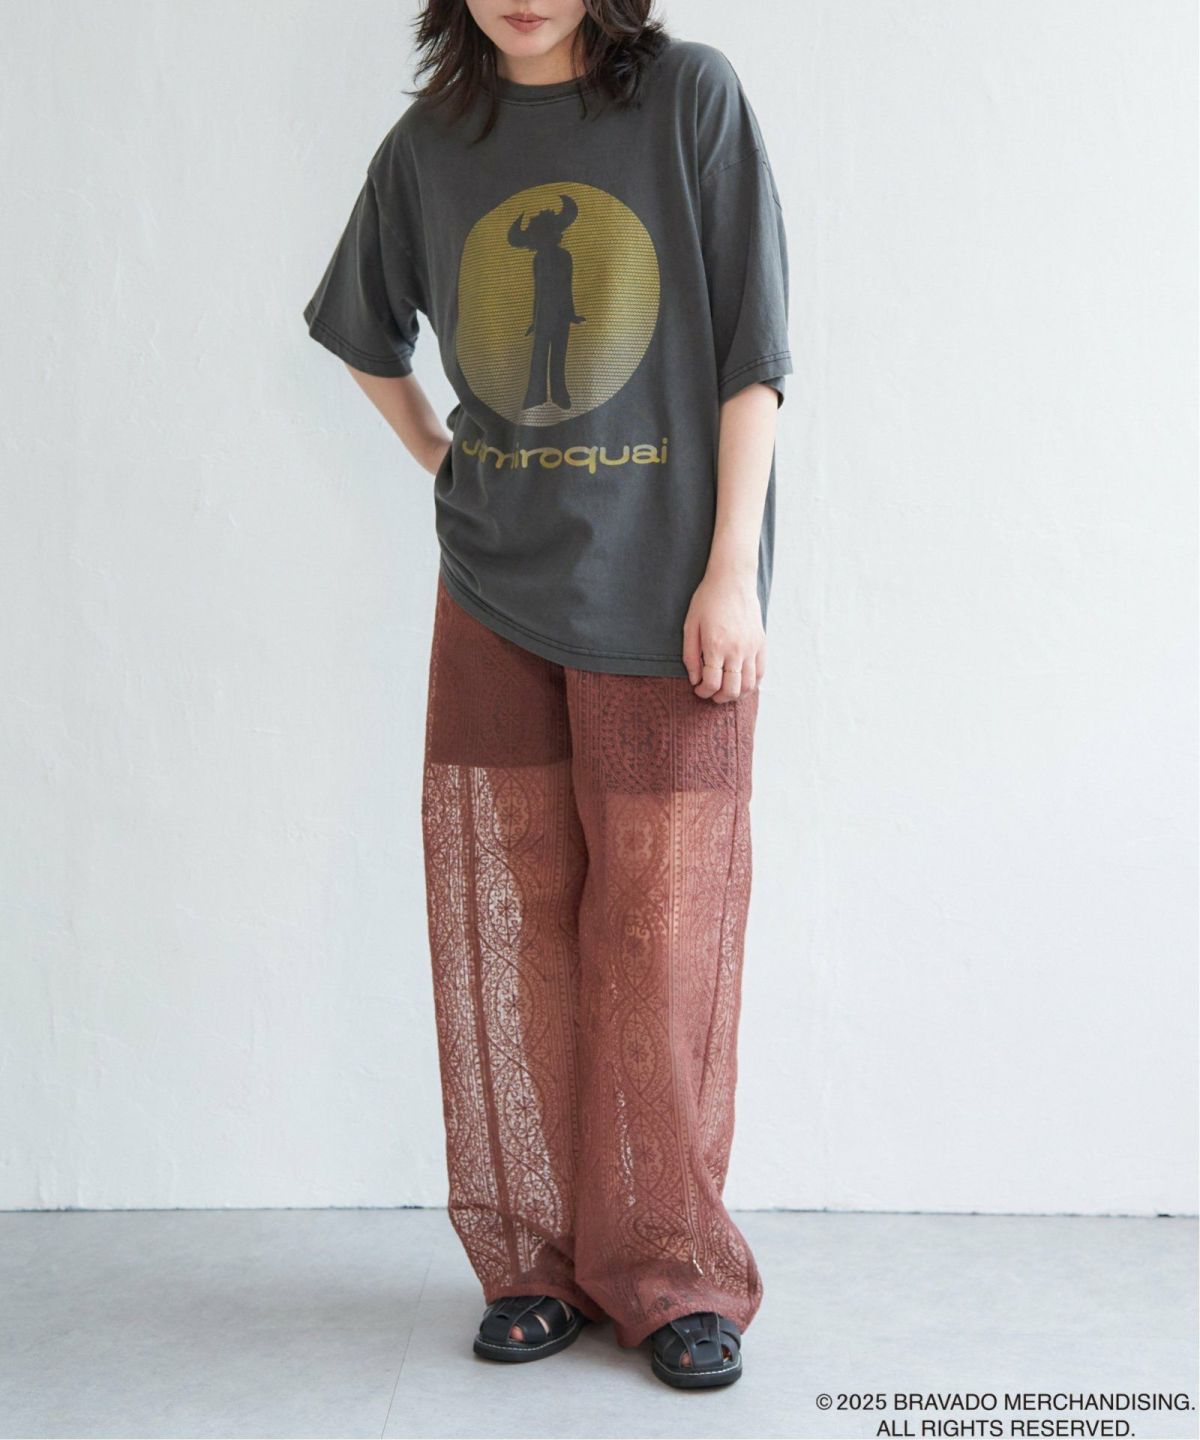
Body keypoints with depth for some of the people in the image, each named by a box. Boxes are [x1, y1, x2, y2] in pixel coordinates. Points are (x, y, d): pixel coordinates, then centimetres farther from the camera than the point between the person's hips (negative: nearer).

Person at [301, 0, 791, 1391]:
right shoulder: (431, 141, 9)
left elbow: (750, 355, -4)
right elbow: (361, 329, 26)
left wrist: (731, 571, -10)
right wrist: (441, 461, 14)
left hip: (662, 590, -3)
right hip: (491, 593, 4)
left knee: (658, 934, -2)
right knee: (503, 925, 4)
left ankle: (671, 1273, 13)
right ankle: (534, 1262, 18)